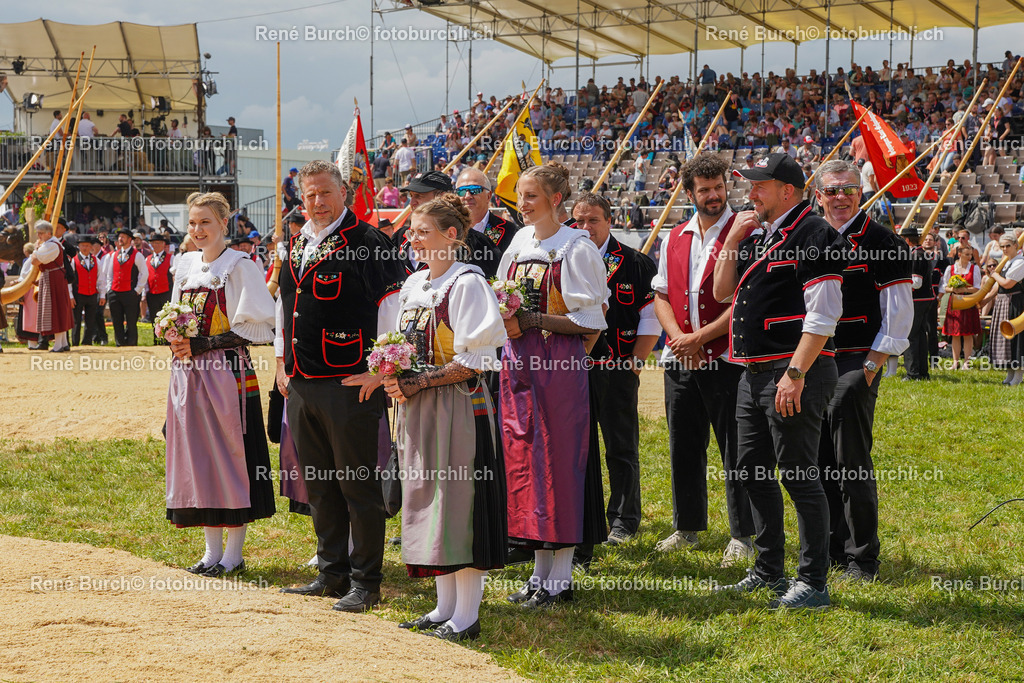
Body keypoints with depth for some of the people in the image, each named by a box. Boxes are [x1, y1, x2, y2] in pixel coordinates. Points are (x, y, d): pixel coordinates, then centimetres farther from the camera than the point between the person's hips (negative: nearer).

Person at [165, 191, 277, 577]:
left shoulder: (239, 266, -6)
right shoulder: (186, 266, 13)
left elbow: (257, 327, -12)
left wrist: (202, 345, -17)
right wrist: (175, 337, 0)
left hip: (226, 373, -6)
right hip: (188, 374, 6)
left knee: (229, 456, -4)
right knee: (196, 456, 7)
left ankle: (233, 552, 4)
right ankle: (212, 549, 16)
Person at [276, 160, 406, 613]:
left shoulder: (368, 244, -9)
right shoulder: (295, 247, 15)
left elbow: (393, 307, -12)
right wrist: (283, 363, 21)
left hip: (349, 385, -8)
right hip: (300, 385, 8)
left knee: (357, 486, -2)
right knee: (318, 486, 14)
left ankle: (365, 583, 5)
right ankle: (332, 573, 24)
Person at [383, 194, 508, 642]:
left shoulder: (467, 284, -11)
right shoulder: (413, 285, 14)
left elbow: (473, 362, -16)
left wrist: (417, 382, -17)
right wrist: (395, 378, 1)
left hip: (457, 407, -8)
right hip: (418, 409, 8)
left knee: (459, 502, -5)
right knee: (427, 500, 10)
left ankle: (466, 615, 1)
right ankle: (444, 607, 19)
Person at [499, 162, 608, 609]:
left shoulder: (575, 249, -7)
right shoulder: (518, 245, 13)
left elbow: (588, 320, -11)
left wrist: (531, 321, -18)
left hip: (559, 365, -7)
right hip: (518, 362, 7)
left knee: (557, 463, -4)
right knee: (524, 459, 7)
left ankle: (560, 578, 3)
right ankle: (540, 571, 16)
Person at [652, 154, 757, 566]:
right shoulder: (675, 238, 12)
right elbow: (661, 295, 14)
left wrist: (700, 337, -15)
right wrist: (678, 337, -4)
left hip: (726, 358, -6)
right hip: (679, 361, 6)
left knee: (734, 450, -1)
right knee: (684, 446, 13)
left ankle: (742, 536, 7)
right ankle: (687, 527, 26)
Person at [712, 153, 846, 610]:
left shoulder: (814, 235, -12)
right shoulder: (759, 236, 17)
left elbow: (822, 316, -18)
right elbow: (723, 291, 20)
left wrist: (795, 374, -23)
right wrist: (733, 240, 7)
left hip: (795, 375, -10)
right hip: (755, 375, 10)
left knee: (798, 476, -7)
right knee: (752, 472, 14)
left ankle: (813, 583, -1)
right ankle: (769, 571, 26)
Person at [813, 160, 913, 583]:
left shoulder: (882, 243, -5)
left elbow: (899, 314, -7)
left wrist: (871, 366, -11)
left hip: (855, 364, -6)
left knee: (852, 466, -7)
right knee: (821, 464, 9)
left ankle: (862, 560, 0)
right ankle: (831, 550, 19)